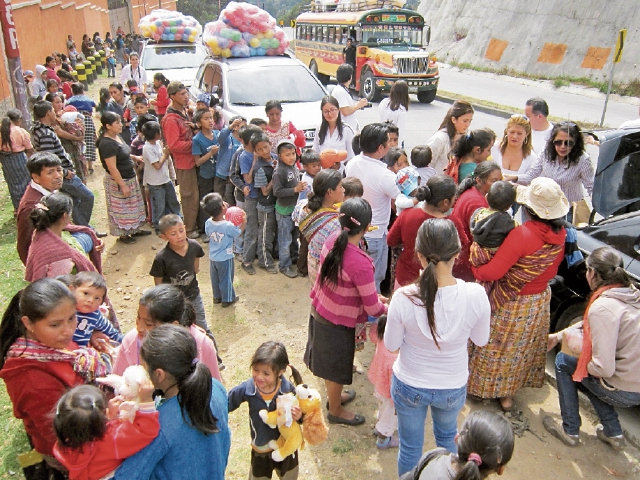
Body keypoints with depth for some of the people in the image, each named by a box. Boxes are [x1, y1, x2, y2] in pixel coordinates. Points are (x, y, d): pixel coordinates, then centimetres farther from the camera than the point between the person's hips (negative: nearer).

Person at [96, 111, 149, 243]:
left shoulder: (117, 136, 3)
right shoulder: (107, 144, -26)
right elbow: (112, 168, -25)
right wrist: (123, 185, -23)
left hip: (130, 178, 10)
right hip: (118, 181, -10)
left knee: (132, 206, 20)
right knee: (121, 208, 6)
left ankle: (134, 229, 36)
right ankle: (123, 235, 21)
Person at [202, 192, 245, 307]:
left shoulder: (208, 223, -13)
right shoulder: (228, 226, -28)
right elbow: (238, 233, -10)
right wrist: (244, 222, 5)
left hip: (213, 257, 5)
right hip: (225, 258, -5)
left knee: (215, 278, 22)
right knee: (226, 279, 13)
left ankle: (217, 297, 39)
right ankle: (227, 299, 28)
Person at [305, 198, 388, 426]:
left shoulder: (333, 239, -12)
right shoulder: (360, 263, -34)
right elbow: (372, 308, -22)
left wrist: (373, 295, 8)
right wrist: (387, 308, 0)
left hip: (318, 309, 7)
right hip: (337, 321, -7)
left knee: (330, 361, 29)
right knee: (336, 366, 18)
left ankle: (335, 395, 55)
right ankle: (336, 411, 43)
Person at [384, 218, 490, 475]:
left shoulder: (404, 298, -29)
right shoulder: (475, 295, -25)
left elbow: (391, 345, -12)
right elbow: (480, 339, -7)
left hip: (409, 386, -1)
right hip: (453, 388, 2)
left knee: (410, 447, 24)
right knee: (447, 437, 33)